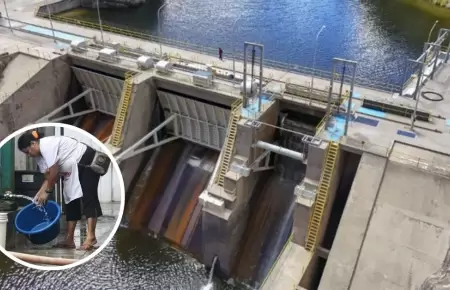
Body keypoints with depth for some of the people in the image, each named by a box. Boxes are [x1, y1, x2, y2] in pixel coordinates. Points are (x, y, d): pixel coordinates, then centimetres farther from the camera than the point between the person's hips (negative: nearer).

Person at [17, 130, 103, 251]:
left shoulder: (47, 145, -22)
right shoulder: (39, 156, 6)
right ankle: (69, 240, 5)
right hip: (72, 170, 10)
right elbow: (48, 178, 6)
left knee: (88, 197, -19)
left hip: (88, 162, -10)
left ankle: (91, 237, -26)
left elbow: (54, 173, -21)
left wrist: (47, 191, -9)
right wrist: (38, 195, -5)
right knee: (71, 200, 4)